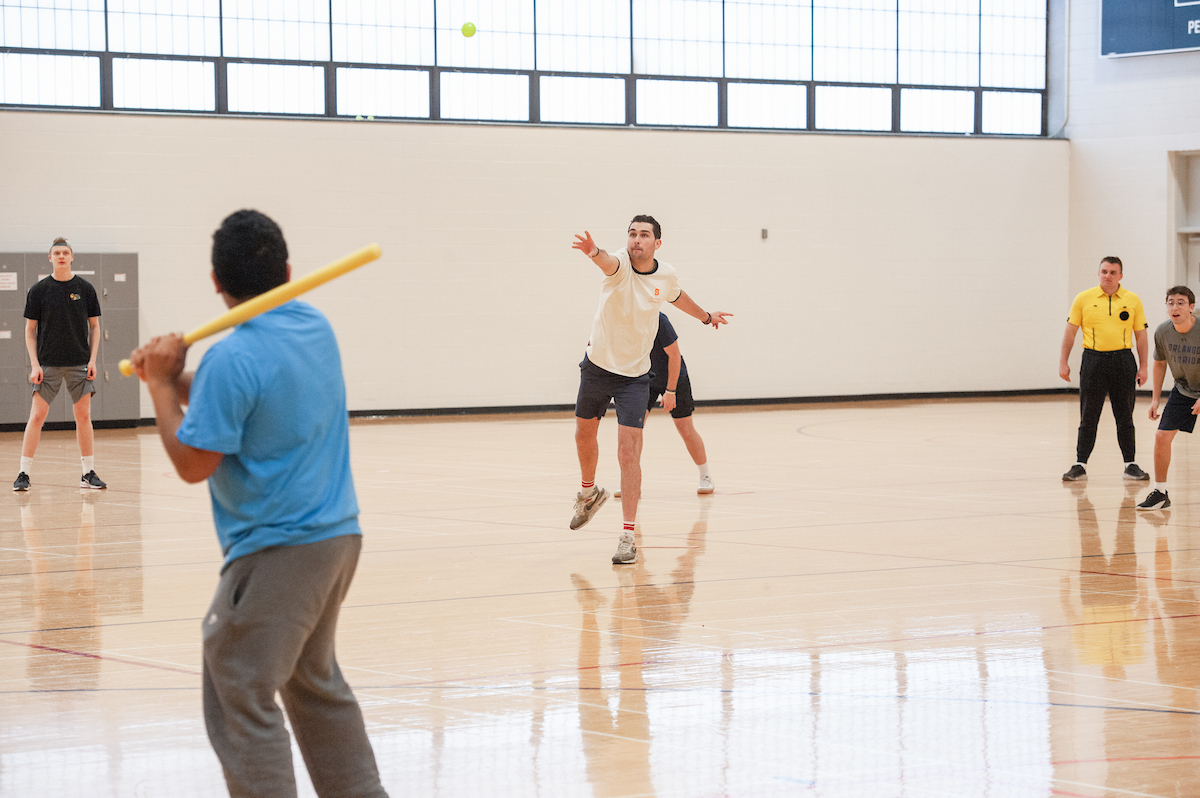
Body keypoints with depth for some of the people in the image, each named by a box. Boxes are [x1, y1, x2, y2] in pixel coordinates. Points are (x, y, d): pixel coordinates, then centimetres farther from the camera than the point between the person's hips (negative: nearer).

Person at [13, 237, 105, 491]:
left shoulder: (85, 288, 3)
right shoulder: (39, 290, 0)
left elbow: (94, 326, 8)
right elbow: (30, 329, 2)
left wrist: (92, 360, -1)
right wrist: (35, 364, -7)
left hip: (79, 364, 1)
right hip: (48, 363, -1)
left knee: (83, 416, 2)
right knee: (37, 416, -6)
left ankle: (88, 473, 9)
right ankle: (24, 474, -2)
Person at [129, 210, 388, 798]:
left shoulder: (233, 358, -19)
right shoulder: (315, 328, 7)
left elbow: (192, 462, -15)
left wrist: (162, 384, -6)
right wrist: (176, 377, 0)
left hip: (277, 551, -9)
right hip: (338, 535, 9)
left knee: (240, 700, -6)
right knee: (316, 683, 24)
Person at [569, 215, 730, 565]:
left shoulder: (666, 275, -7)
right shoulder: (620, 265, -18)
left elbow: (677, 297, 18)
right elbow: (608, 262, -45)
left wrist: (706, 316, 35)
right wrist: (594, 252, -69)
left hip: (635, 375, 0)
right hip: (598, 365, 0)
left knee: (628, 452, -11)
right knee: (584, 434, 19)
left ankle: (628, 536, -8)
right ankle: (589, 492, 50)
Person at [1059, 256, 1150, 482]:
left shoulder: (1133, 300, 5)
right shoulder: (1084, 299, 3)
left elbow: (1140, 334, 8)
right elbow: (1070, 331, 6)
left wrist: (1143, 367, 3)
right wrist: (1063, 362, 1)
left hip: (1123, 361, 1)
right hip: (1093, 360, -1)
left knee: (1125, 417, 5)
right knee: (1088, 417, 1)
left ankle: (1130, 464, 13)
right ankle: (1080, 465, 7)